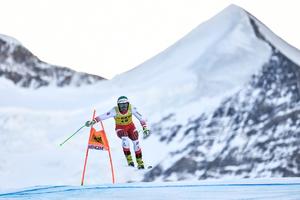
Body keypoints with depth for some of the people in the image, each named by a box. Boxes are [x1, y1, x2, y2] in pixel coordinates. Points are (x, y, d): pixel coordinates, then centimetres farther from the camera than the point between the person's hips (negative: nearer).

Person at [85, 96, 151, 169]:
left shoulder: (131, 108, -23)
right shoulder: (115, 111, -27)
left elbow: (140, 118, -18)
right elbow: (103, 116, -32)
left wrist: (145, 128, -24)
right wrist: (93, 121, -44)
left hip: (130, 126, 2)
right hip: (120, 128, -2)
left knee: (136, 142, -15)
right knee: (125, 138, -31)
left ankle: (140, 163, 1)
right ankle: (129, 160, -22)